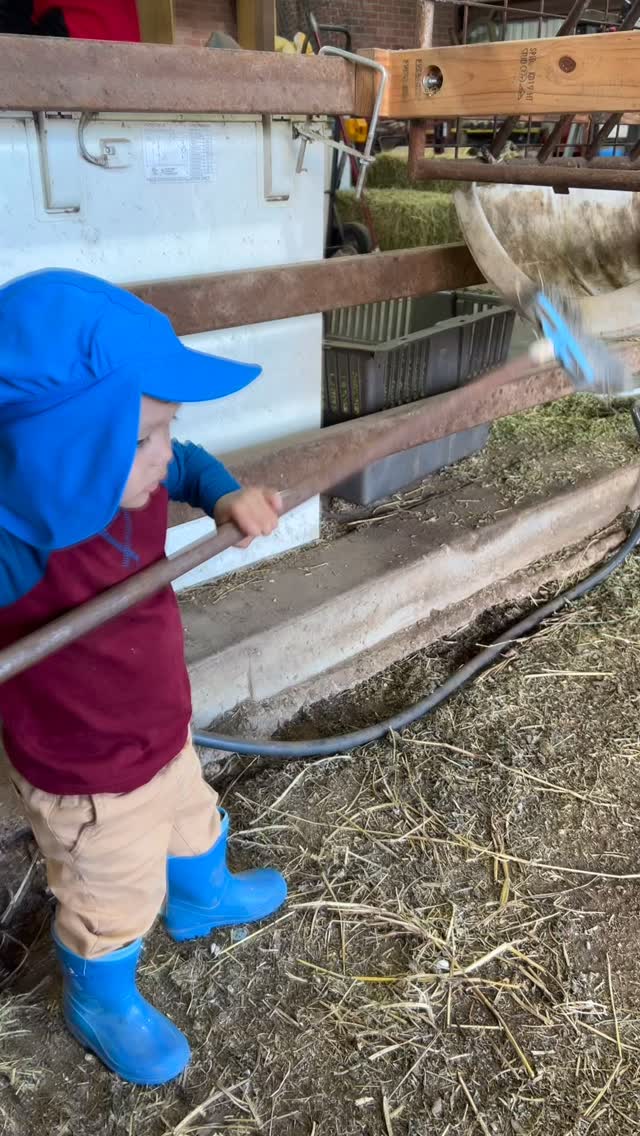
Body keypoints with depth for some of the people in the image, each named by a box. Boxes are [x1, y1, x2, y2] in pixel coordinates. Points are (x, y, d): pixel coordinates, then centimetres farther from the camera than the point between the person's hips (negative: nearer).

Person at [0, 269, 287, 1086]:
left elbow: (189, 465, 4)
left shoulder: (130, 480, -18)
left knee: (195, 825, 36)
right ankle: (100, 1004, 56)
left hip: (162, 735, 7)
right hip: (84, 782, -7)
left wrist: (228, 499, -15)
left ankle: (202, 900, 71)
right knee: (114, 904, 22)